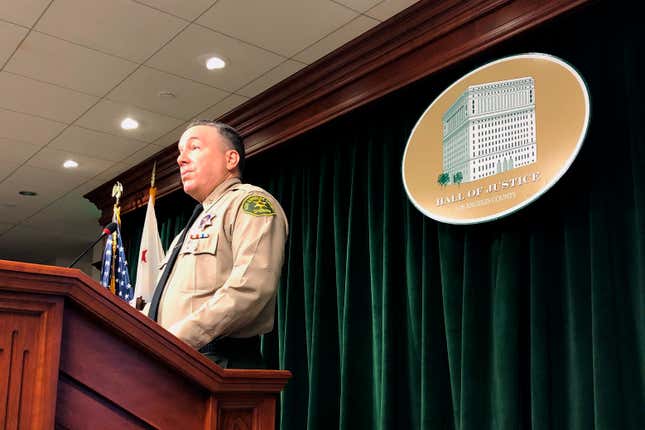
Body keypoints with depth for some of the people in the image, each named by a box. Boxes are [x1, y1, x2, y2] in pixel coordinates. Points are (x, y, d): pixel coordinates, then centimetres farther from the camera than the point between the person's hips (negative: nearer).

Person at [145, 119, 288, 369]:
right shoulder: (193, 226, 28)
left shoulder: (250, 202, -1)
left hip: (218, 365, -8)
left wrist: (177, 339, -22)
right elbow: (158, 305, 26)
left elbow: (252, 287, -19)